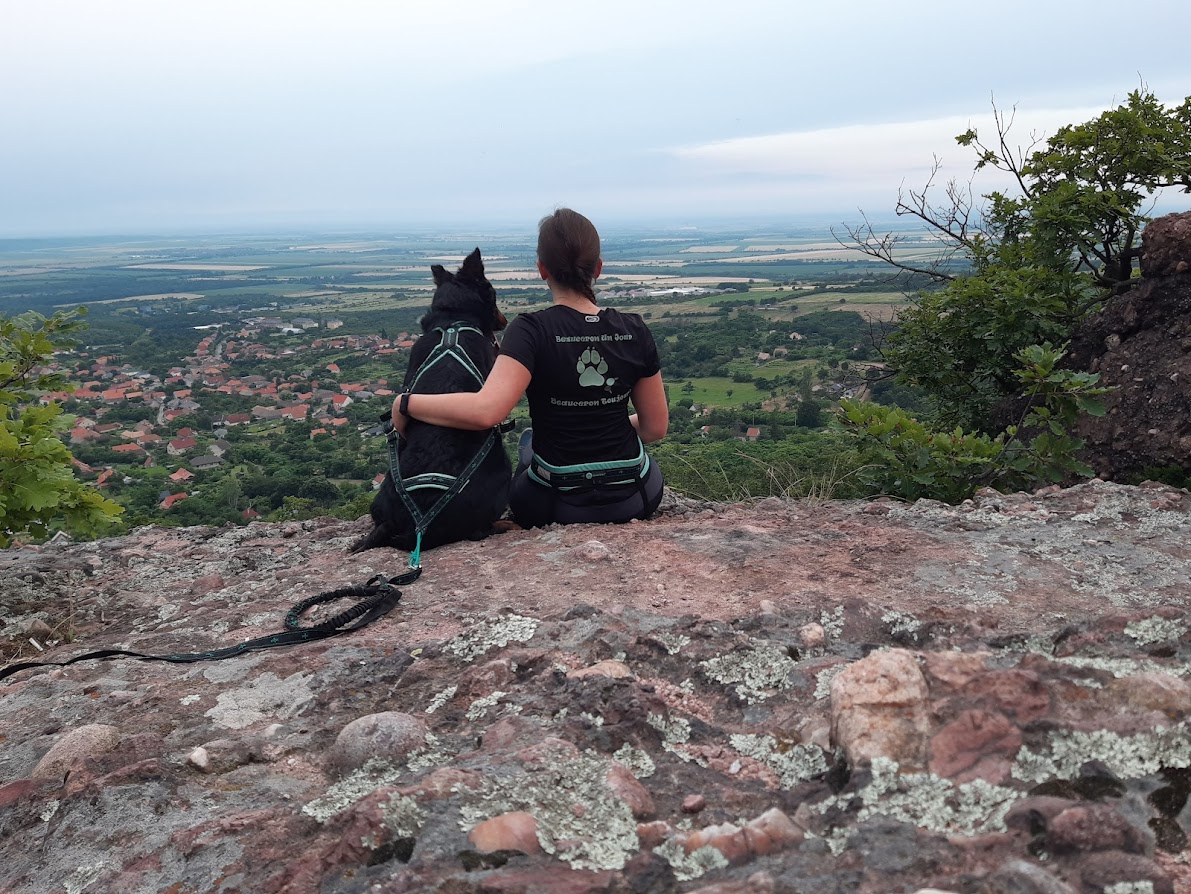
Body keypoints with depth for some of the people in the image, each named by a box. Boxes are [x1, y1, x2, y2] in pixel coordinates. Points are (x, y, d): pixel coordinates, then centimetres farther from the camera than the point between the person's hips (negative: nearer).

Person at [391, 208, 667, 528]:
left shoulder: (532, 331, -19)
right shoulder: (634, 331, -8)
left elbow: (485, 411, -34)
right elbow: (655, 429, -2)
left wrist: (406, 403, -19)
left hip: (556, 507, -2)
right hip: (637, 500, 2)